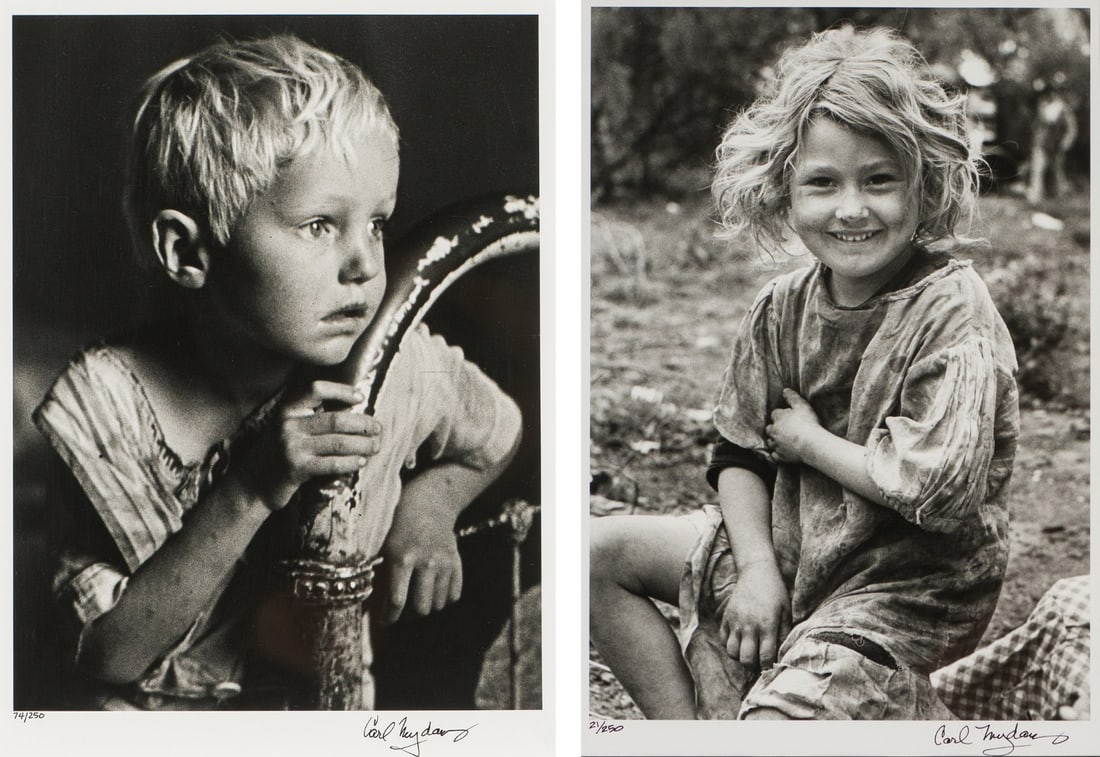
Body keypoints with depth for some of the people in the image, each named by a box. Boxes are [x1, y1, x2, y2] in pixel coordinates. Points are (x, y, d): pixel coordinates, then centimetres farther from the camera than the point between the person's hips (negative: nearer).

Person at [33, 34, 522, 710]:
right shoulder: (109, 400, -16)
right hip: (150, 718, -2)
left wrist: (428, 502, -7)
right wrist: (250, 494, -28)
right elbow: (110, 656, -17)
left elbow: (500, 434, 13)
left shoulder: (405, 369, -9)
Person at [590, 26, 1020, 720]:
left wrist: (808, 441, -14)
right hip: (789, 545, 7)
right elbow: (740, 456, 6)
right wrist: (757, 570, -11)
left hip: (906, 591, -7)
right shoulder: (783, 309, 0)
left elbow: (941, 490, -28)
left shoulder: (954, 312, -19)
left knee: (774, 718, -29)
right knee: (600, 551, 3)